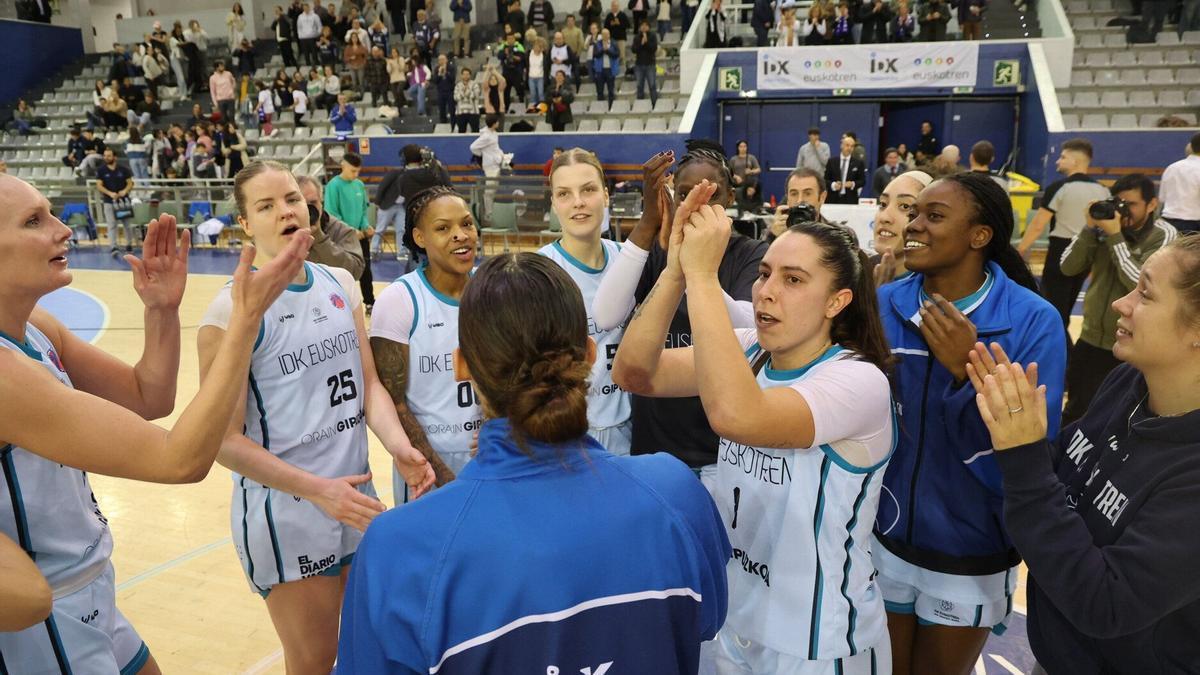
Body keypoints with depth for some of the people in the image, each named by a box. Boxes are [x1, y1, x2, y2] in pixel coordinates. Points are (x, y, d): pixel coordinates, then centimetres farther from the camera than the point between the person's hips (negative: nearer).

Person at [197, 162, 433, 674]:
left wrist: (399, 447, -12)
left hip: (356, 500, 5)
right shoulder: (232, 311, -15)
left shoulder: (341, 285, 2)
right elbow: (224, 439, -14)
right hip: (285, 513, -5)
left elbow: (368, 383, 6)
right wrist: (318, 489, -20)